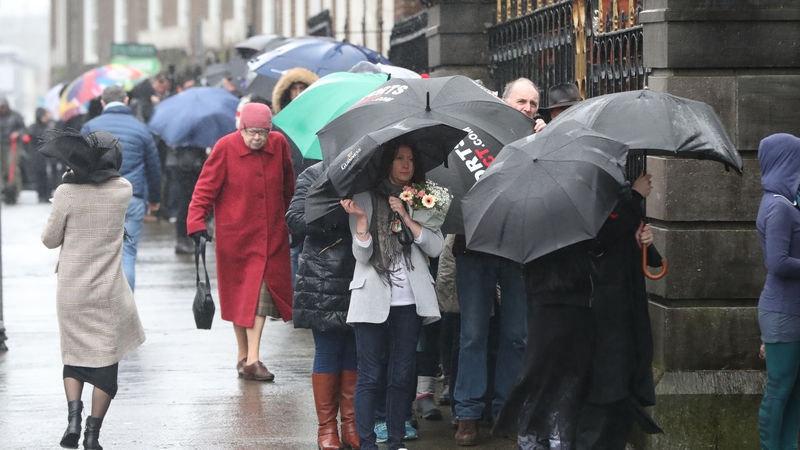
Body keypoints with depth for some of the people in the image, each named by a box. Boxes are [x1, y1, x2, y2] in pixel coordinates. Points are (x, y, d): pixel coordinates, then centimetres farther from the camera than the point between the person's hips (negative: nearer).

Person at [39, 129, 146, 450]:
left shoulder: (67, 194, -11)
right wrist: (76, 178, 19)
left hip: (71, 291, 0)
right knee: (105, 363, 7)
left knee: (73, 359, 17)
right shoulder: (122, 191, -6)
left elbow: (50, 239, -1)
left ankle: (73, 417, -3)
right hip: (108, 292, 0)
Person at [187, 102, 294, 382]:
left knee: (261, 293, -7)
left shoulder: (278, 144, 1)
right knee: (238, 293, 7)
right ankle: (243, 355, 20)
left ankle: (252, 359, -7)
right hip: (234, 236, -2)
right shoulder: (225, 148, -9)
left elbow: (287, 185, 17)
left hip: (270, 236, 2)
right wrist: (196, 221, -18)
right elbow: (205, 187, -7)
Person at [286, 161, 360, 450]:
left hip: (360, 283, 2)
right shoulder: (314, 177, 0)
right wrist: (336, 217, -17)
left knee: (355, 353, 6)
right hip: (324, 283, -2)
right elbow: (295, 220, -9)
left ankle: (351, 424, 16)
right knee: (327, 353, 3)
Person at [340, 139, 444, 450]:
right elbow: (362, 255, -4)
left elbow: (435, 247, 0)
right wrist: (361, 218, -18)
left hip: (410, 300, 3)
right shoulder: (365, 199, 3)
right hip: (373, 298, -2)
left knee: (402, 375, 5)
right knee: (370, 376, -3)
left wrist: (406, 217, -8)